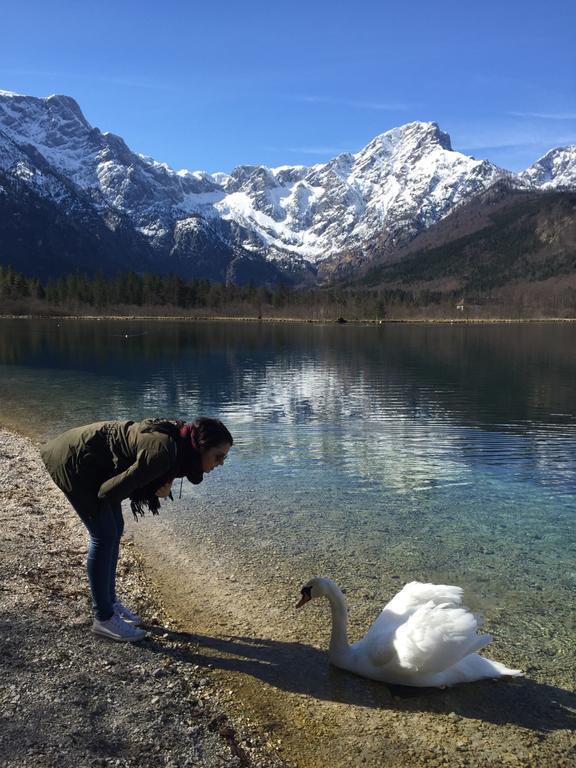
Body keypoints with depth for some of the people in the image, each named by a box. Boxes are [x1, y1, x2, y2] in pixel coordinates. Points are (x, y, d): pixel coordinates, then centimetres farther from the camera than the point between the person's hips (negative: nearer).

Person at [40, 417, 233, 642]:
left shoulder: (178, 443, -6)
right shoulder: (163, 453, -32)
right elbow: (109, 492, -26)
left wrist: (161, 487, -14)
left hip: (93, 463, 9)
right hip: (75, 462, -9)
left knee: (115, 529, 13)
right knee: (104, 535, -5)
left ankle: (109, 601, 27)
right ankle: (103, 618, 8)